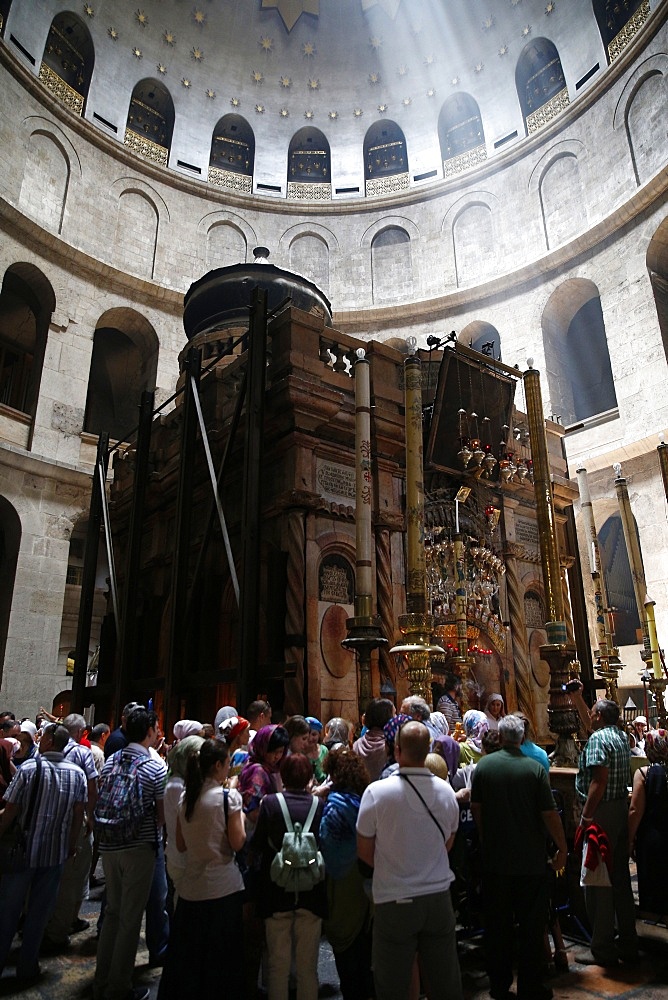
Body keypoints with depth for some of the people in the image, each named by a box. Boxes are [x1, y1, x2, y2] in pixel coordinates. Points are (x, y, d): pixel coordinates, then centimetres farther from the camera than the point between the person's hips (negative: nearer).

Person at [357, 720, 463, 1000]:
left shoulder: (377, 792, -17)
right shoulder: (446, 791, -5)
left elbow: (365, 852, -6)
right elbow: (447, 845, 10)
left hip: (394, 901, -3)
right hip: (439, 897, 4)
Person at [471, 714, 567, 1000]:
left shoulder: (483, 765, -7)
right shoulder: (534, 768, -14)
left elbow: (475, 807, 2)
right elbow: (549, 814, -12)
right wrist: (562, 849, 3)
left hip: (494, 860, 2)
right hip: (531, 861, -2)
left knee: (497, 925, 15)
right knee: (531, 927, 13)